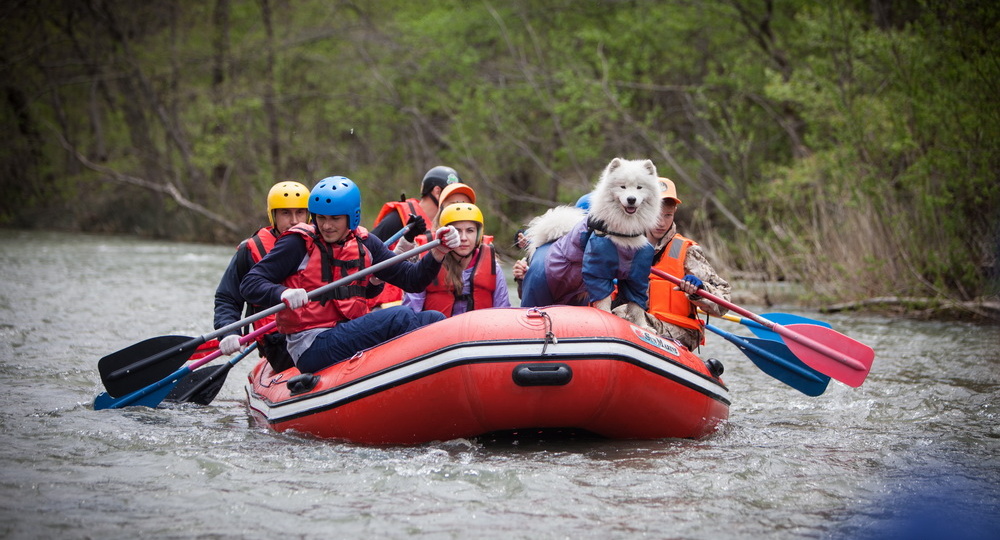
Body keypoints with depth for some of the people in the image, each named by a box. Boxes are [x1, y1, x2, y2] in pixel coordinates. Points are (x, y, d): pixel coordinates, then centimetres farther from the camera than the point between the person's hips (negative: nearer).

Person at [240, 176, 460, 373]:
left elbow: (411, 280, 12)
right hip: (312, 348, -7)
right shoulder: (300, 243, -3)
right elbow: (250, 284, -8)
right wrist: (282, 293, -29)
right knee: (399, 317, -24)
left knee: (434, 319, -10)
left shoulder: (365, 244, 13)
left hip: (354, 337, 7)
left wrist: (437, 255, -7)